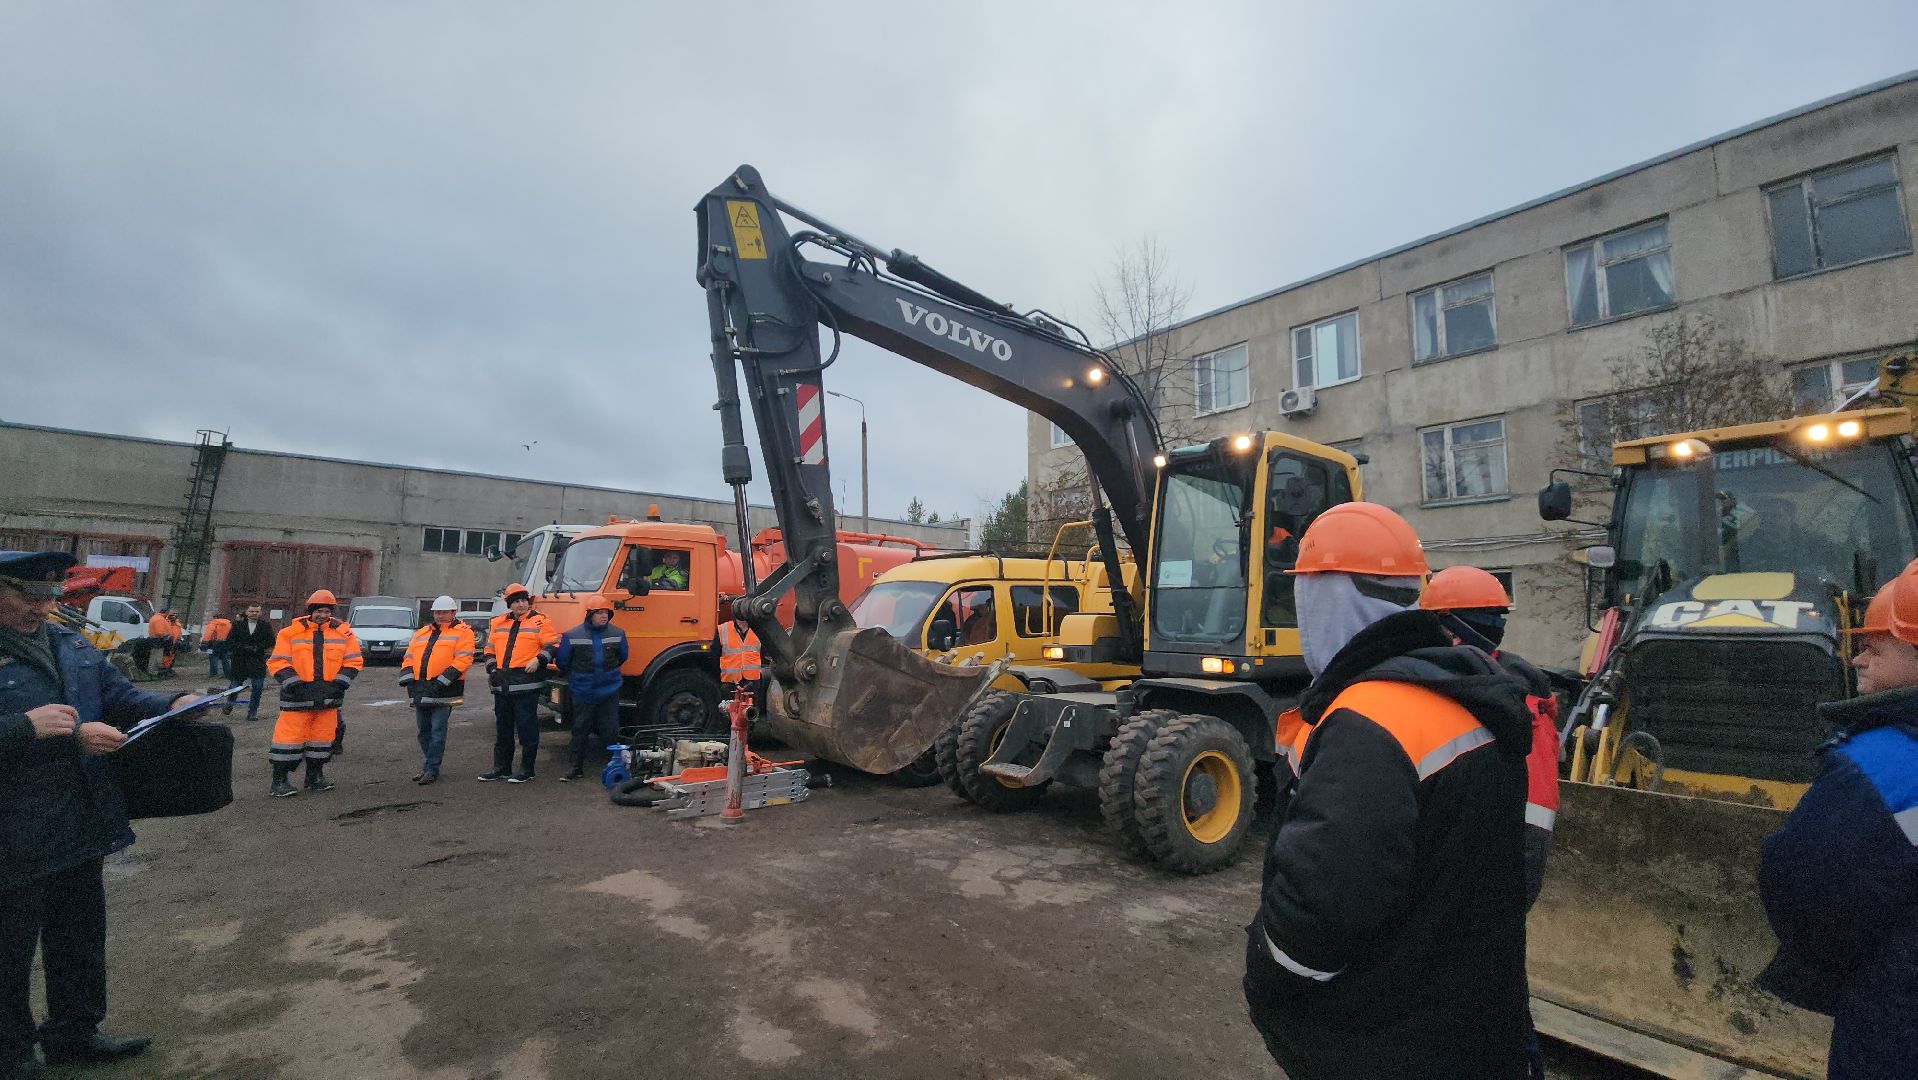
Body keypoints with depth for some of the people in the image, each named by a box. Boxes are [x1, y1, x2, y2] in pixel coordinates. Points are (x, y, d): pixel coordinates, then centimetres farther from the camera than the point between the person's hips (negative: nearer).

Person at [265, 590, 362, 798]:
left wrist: (339, 683, -6)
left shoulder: (343, 633, 5)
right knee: (290, 735, -4)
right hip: (298, 696, -3)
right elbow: (277, 663, -2)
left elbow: (354, 661, 7)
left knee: (323, 736, 11)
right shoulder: (290, 633, 0)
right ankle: (279, 779, 6)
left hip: (329, 696, 3)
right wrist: (294, 684, -14)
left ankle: (315, 776, 24)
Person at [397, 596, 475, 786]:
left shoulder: (462, 633, -2)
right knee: (424, 731, 14)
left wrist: (442, 681, -19)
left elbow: (462, 659, -13)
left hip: (443, 692, -7)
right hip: (421, 692, 7)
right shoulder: (421, 633, 19)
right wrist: (408, 679, -1)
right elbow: (409, 658, 16)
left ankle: (431, 769, 2)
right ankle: (427, 766, 26)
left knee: (437, 731, -5)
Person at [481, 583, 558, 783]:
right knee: (502, 728, 15)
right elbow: (490, 649, 24)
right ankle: (501, 768, 25)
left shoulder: (539, 622, -2)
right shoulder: (498, 623, 16)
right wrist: (492, 669, 12)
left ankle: (526, 769, 6)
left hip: (526, 683, -6)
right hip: (502, 684, 6)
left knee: (526, 727, -2)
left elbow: (553, 645, -7)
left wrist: (539, 660, -18)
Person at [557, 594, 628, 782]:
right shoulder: (572, 636, -8)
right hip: (583, 693, -1)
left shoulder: (617, 634, -2)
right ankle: (577, 768, 18)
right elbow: (563, 662, 5)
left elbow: (622, 657, 16)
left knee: (610, 731, 5)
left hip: (610, 691, 1)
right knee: (580, 731, 8)